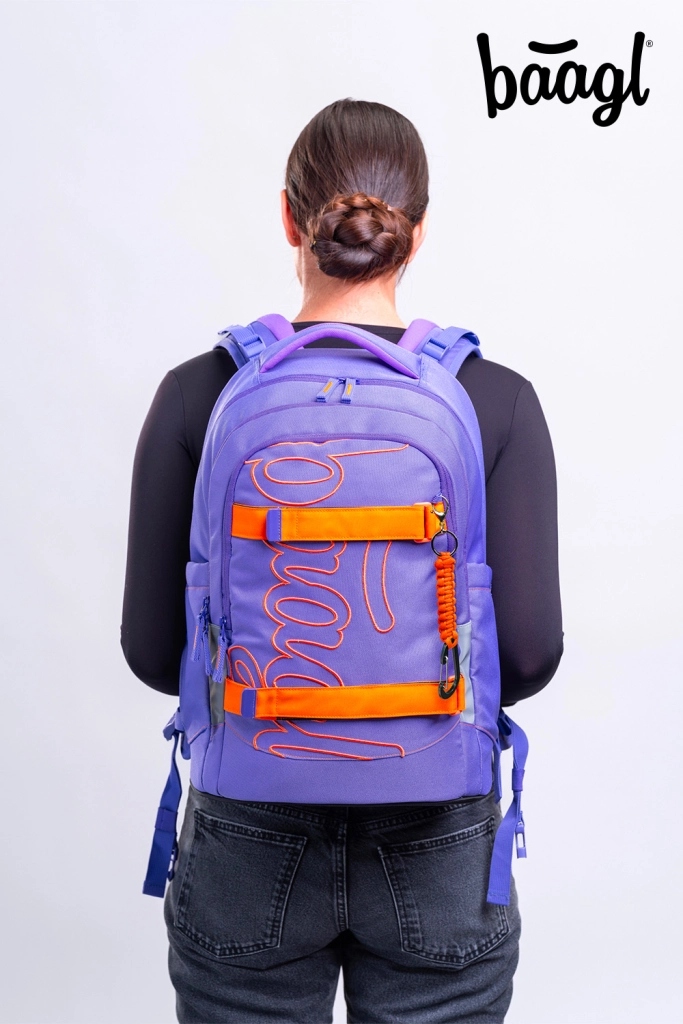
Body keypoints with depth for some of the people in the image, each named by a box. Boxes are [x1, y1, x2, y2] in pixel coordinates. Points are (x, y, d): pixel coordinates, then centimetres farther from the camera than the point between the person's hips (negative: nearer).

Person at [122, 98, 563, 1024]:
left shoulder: (199, 395, -10)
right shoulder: (498, 402, -10)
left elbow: (155, 646, -7)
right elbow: (529, 650, -11)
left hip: (252, 841, 1)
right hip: (436, 845, 0)